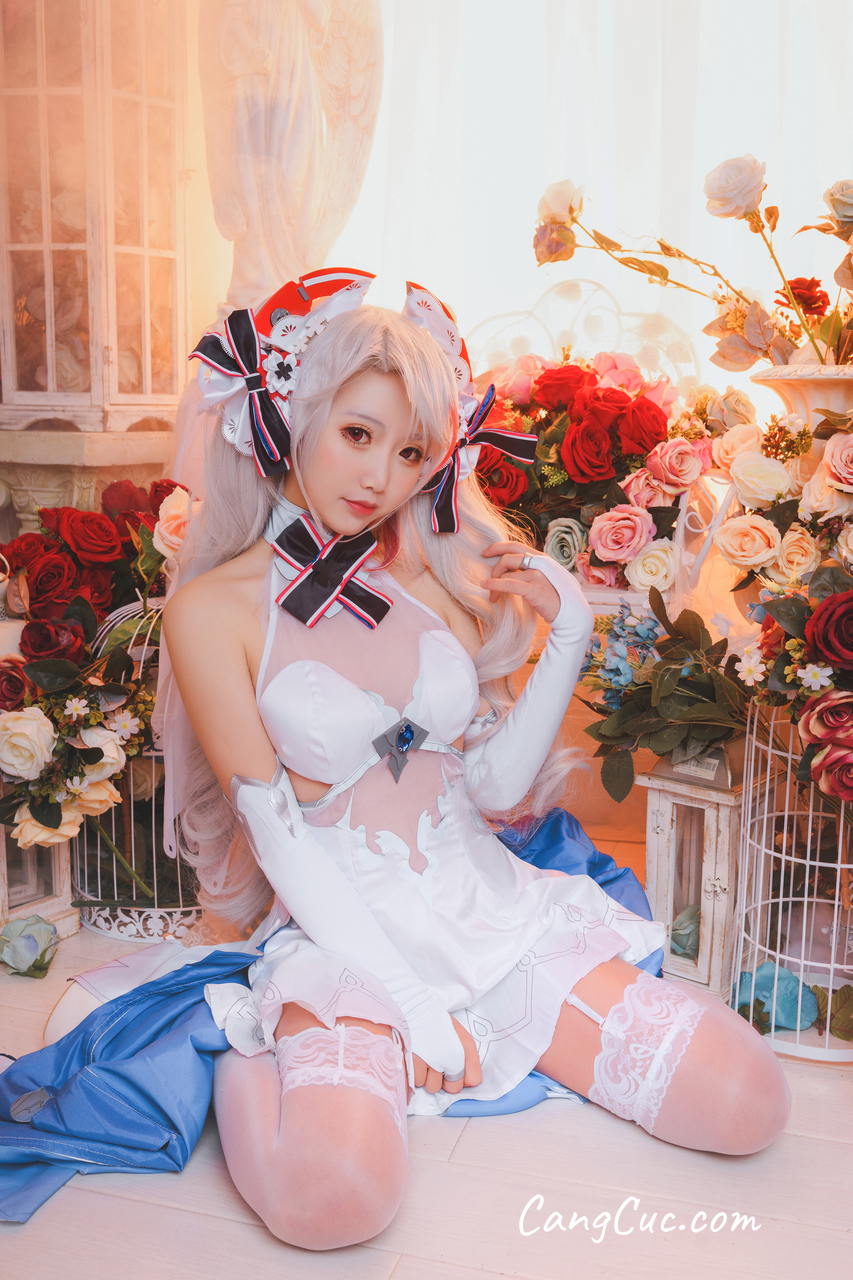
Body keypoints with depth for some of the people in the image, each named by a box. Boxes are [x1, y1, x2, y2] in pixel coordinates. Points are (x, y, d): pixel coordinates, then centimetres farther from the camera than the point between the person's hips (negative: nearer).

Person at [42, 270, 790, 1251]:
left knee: (751, 1103, -9)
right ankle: (263, 1049, 1)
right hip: (345, 937, -4)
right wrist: (410, 999, -14)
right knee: (330, 1194, -32)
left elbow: (495, 785, 5)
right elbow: (280, 836, -9)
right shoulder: (214, 610, -5)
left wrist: (567, 635, -5)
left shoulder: (444, 578, 6)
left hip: (492, 905, 5)